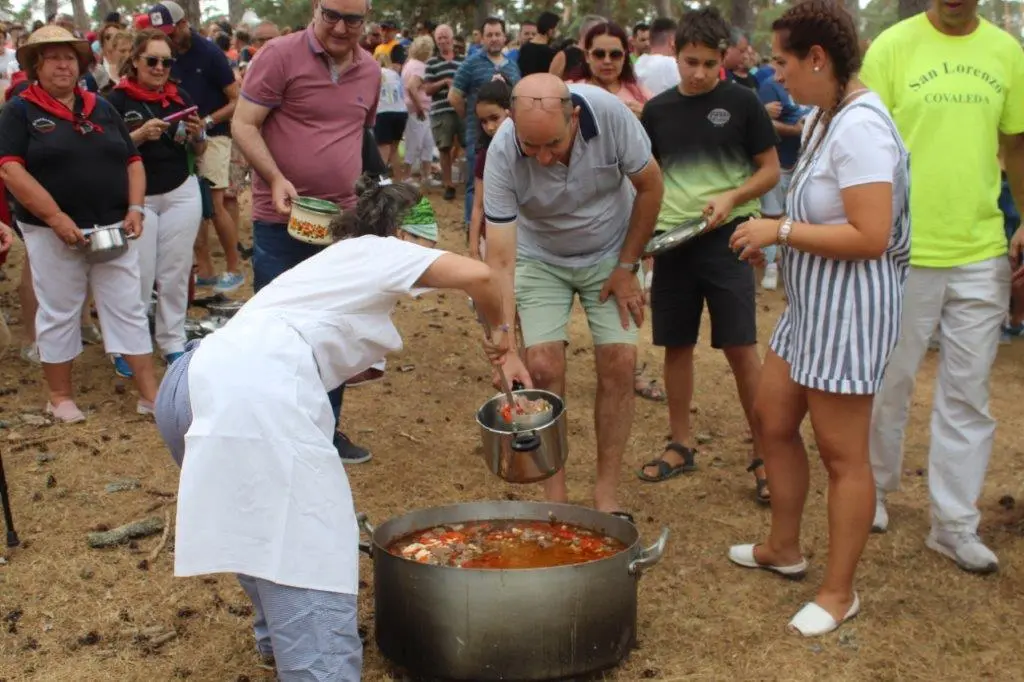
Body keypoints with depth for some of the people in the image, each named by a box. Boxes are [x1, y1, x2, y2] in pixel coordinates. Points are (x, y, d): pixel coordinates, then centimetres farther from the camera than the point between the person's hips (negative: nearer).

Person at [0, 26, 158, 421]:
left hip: (112, 229, 4)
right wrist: (56, 218, -20)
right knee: (58, 314, 7)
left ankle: (150, 395, 9)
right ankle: (60, 396, 21)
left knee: (129, 310, 4)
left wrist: (135, 208, -4)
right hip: (53, 233, -4)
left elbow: (132, 161, 12)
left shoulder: (101, 108, 11)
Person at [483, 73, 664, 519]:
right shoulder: (502, 153, -31)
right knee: (543, 367, -13)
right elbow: (500, 260, -31)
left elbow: (649, 186, -13)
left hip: (609, 253, 1)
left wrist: (627, 267, -9)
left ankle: (607, 493, 4)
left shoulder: (608, 113, -31)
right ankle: (554, 496, 2)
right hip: (540, 258, -1)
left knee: (619, 364, -8)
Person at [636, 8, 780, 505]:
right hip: (671, 240, 3)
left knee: (740, 348, -4)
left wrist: (731, 198, -17)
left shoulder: (740, 103, -3)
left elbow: (770, 171, 1)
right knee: (677, 346, 10)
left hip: (725, 239, -3)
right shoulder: (657, 110, 6)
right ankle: (680, 446, 25)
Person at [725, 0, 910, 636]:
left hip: (850, 309, -10)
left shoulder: (860, 128, -22)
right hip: (811, 304, 10)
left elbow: (869, 236, -28)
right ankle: (784, 547, 38)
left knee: (843, 454, 2)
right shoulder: (824, 118, 8)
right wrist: (772, 235, 5)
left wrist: (780, 230, -20)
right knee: (772, 420, 19)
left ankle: (840, 593, 18)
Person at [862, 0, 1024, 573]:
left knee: (969, 394, 8)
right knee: (891, 383, 11)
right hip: (904, 251, -3)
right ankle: (878, 488, 33)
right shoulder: (894, 46, -5)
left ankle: (955, 525, 19)